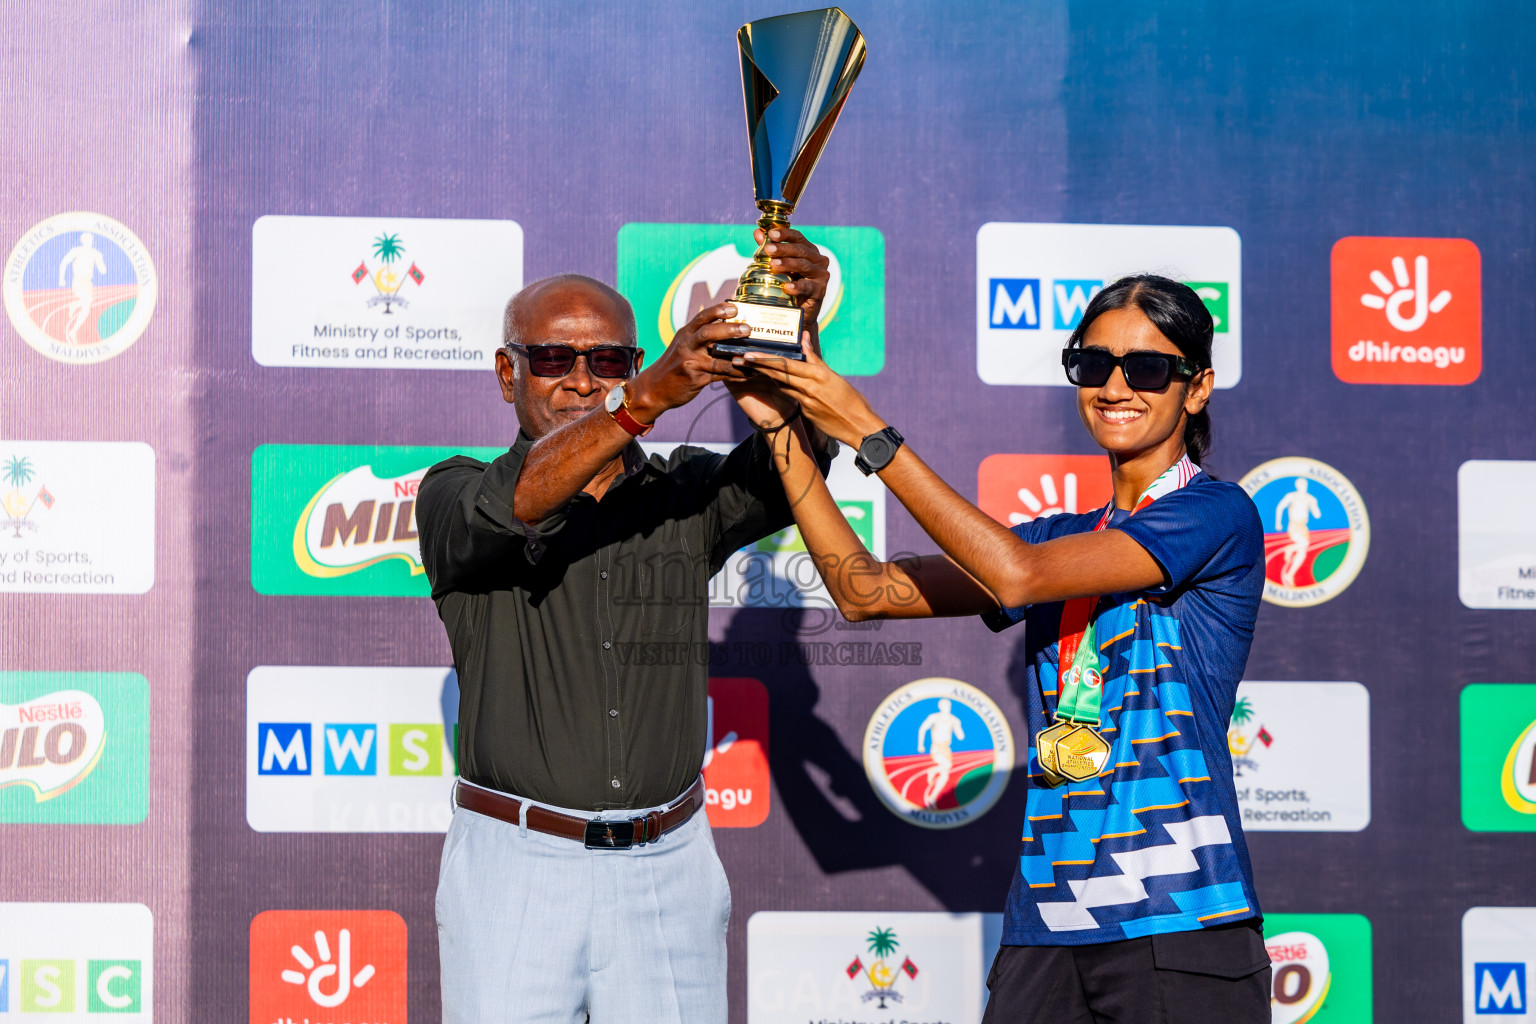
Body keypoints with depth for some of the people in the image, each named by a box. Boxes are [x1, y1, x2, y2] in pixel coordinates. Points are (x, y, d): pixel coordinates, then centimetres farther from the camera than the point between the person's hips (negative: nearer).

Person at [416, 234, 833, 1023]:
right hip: (517, 867, -2)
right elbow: (511, 507, -21)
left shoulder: (685, 497, 10)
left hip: (669, 869, 2)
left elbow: (787, 473, -9)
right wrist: (651, 399, -35)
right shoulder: (454, 498, 2)